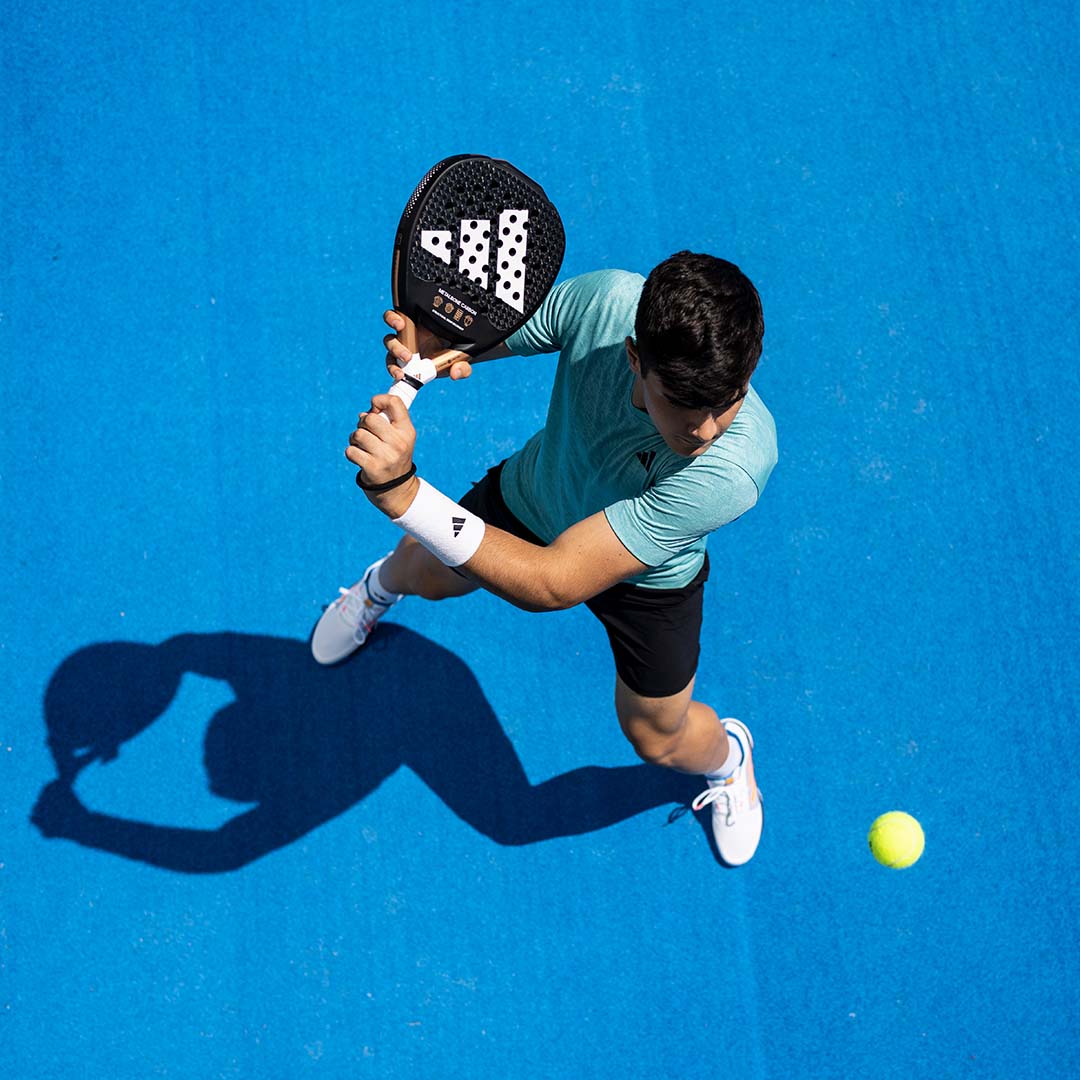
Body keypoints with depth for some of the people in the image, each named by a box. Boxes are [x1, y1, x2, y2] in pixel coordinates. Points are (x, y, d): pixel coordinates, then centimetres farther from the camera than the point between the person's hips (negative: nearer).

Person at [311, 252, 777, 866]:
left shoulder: (734, 466, -48)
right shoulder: (605, 298, -39)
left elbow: (554, 585, -49)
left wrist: (402, 493, -59)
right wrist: (427, 346, -40)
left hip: (648, 580, -3)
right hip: (530, 499, 3)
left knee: (658, 738, 16)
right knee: (428, 575, 30)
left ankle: (727, 754, 56)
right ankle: (383, 585, 71)